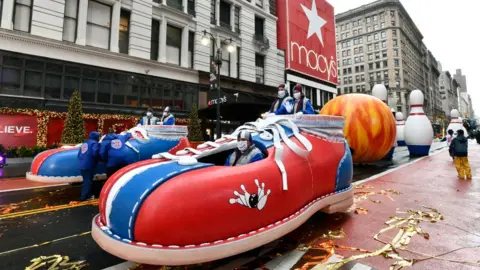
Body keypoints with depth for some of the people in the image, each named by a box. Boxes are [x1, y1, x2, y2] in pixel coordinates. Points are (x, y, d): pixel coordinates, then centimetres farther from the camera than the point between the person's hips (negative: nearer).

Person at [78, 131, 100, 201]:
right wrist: (97, 160, -3)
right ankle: (85, 196, -3)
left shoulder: (84, 144, 21)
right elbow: (95, 153, -21)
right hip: (89, 165, -8)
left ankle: (85, 195, 23)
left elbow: (78, 155, 22)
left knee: (86, 180, 16)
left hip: (82, 165, 8)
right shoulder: (94, 143, -4)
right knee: (88, 181, -3)